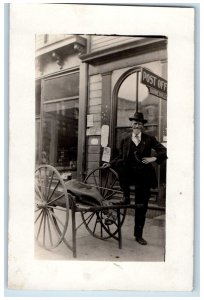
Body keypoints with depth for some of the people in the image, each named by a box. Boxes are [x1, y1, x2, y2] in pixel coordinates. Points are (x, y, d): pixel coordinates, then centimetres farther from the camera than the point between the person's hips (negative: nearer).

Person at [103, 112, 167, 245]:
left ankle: (139, 235, 21)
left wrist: (154, 158, -14)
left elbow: (163, 151, 2)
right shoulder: (125, 140, 8)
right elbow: (120, 157, 13)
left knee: (142, 206, 4)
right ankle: (126, 197, -15)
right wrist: (110, 163, 0)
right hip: (129, 173, 1)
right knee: (120, 164, -33)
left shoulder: (149, 139, 4)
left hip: (144, 175, 0)